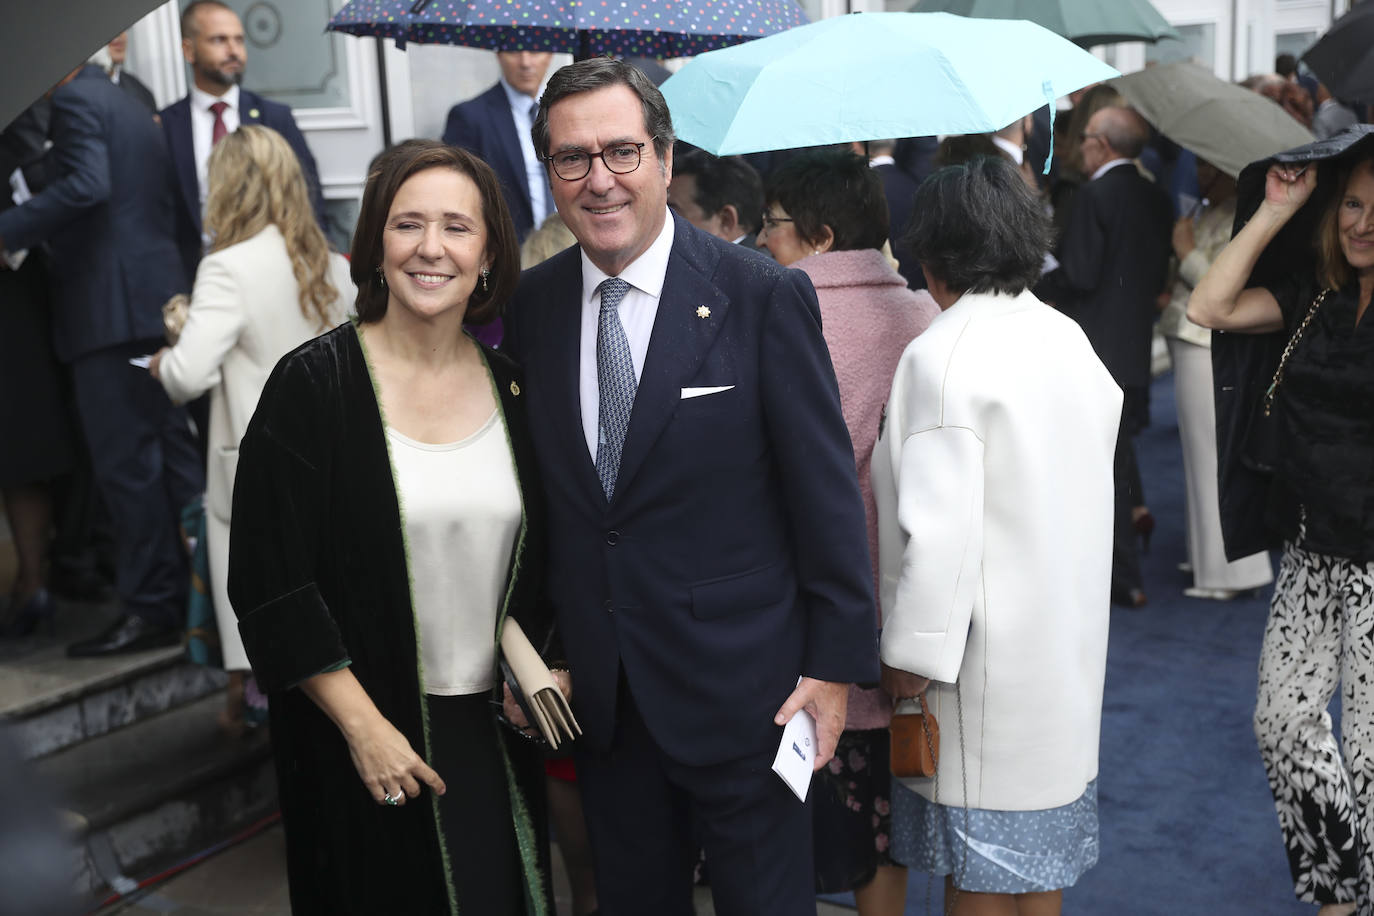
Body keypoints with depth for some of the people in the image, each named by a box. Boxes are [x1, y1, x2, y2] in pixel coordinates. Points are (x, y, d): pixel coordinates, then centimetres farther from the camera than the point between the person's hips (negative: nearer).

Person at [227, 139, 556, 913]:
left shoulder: (513, 389, 2)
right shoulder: (314, 385, -11)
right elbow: (271, 579, -12)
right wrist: (362, 725, -14)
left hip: (495, 732, 4)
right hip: (363, 742, -3)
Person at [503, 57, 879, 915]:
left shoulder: (765, 296, -12)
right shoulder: (530, 304, 1)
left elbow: (826, 491, -10)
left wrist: (837, 664, -9)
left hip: (742, 687, -4)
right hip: (598, 691, 4)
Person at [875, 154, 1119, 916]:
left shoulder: (942, 356, -19)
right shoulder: (1069, 339, 5)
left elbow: (939, 527, -23)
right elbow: (1089, 489, 12)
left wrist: (913, 653, -15)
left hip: (988, 650, -8)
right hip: (1069, 640, 8)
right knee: (1044, 845, 20)